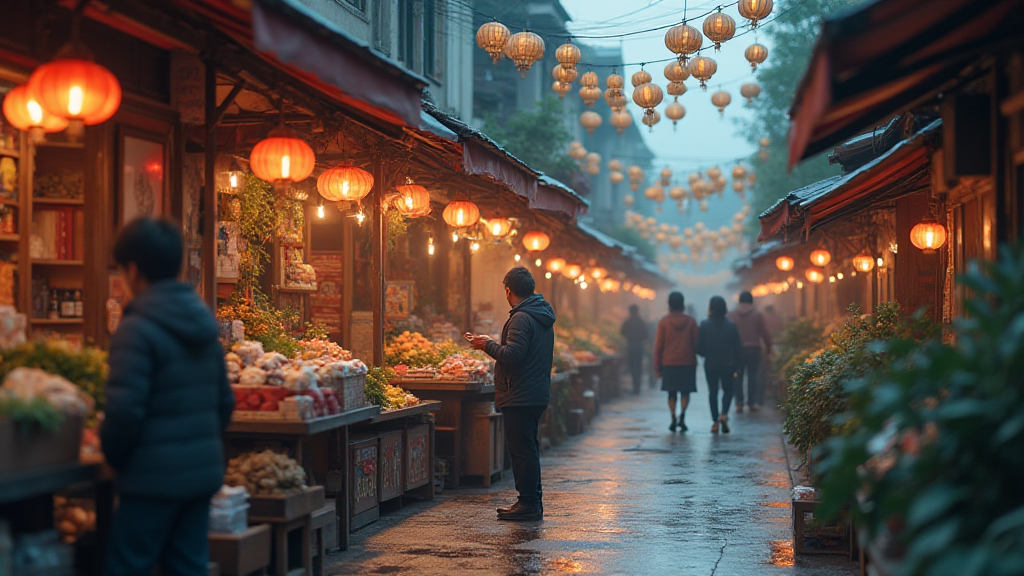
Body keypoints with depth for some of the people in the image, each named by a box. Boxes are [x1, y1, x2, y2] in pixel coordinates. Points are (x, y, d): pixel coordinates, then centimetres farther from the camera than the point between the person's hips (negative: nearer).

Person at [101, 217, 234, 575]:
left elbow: (125, 411, -19)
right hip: (204, 471, 8)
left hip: (155, 478, -8)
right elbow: (225, 402, 15)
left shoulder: (137, 330, -14)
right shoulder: (204, 325, 10)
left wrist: (112, 456, -2)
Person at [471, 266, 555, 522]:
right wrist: (493, 345, 23)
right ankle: (533, 501, 21)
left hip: (521, 395, -10)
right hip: (538, 393, 10)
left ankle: (529, 503, -3)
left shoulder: (521, 318, -17)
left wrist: (488, 345, -10)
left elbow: (512, 355, -25)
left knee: (522, 450, -6)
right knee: (528, 448, 16)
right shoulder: (543, 317, 15)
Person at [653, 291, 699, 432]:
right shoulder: (691, 321, 0)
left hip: (669, 363, 0)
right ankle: (682, 416, -15)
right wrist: (694, 360, 17)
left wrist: (657, 367, 6)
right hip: (688, 362, 0)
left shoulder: (664, 322, -1)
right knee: (685, 392, 6)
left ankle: (673, 420, 3)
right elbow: (696, 343, 1)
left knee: (672, 393, 9)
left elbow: (658, 346, 0)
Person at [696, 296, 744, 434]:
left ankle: (715, 422, 7)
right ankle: (724, 414, -9)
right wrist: (736, 365, 8)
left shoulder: (705, 325, -8)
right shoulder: (731, 325, -4)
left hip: (710, 364, 0)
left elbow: (699, 347, -7)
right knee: (728, 390, 15)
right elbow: (738, 347, -1)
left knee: (713, 392, 10)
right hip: (728, 365, 0)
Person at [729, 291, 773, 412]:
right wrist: (768, 347, 13)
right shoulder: (757, 315, -1)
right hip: (753, 349, -1)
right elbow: (764, 333, 0)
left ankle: (739, 403, -2)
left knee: (738, 377, 5)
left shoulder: (732, 315, 2)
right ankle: (752, 403, 3)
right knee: (752, 376, 3)